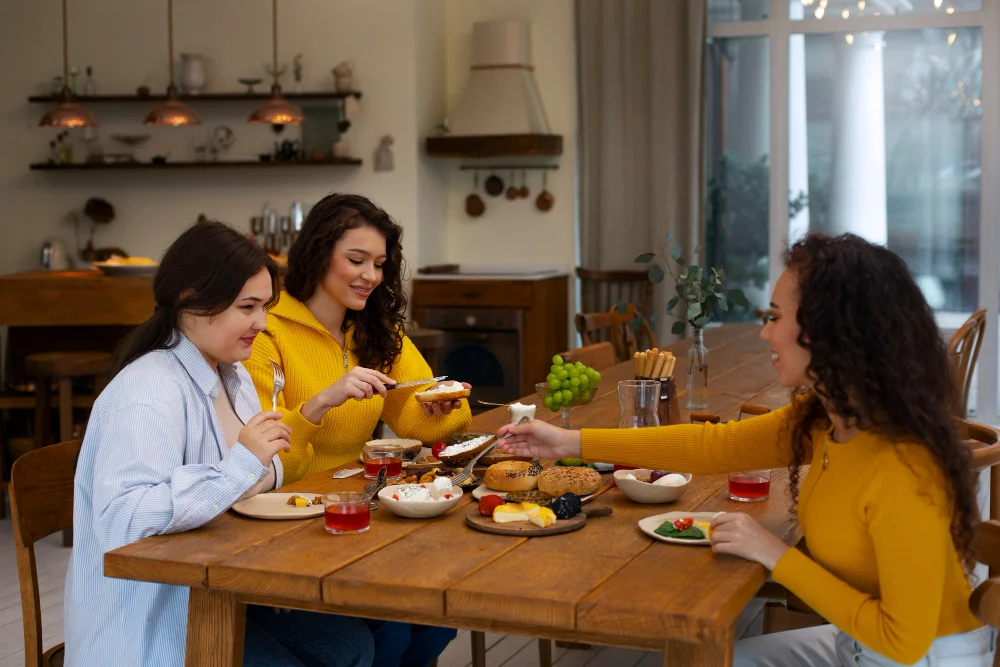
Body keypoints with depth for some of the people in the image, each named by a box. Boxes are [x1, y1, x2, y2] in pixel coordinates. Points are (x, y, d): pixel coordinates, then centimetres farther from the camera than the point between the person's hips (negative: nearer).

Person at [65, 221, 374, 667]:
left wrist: (266, 474, -1)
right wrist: (239, 467, -33)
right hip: (154, 619, -9)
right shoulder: (147, 389, -22)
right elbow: (122, 518, -35)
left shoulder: (231, 374, 8)